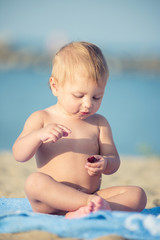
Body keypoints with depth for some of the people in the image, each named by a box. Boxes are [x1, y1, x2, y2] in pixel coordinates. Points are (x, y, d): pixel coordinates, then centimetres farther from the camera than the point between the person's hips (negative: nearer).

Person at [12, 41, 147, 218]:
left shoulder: (99, 123, 14)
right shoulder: (41, 118, 6)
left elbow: (114, 161, 11)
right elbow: (19, 155, -3)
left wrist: (105, 164, -14)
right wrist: (38, 135, -22)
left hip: (92, 195, 3)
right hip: (51, 204, -3)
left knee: (137, 195, -19)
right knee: (34, 181, -35)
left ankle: (86, 213, -41)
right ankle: (93, 203, -42)